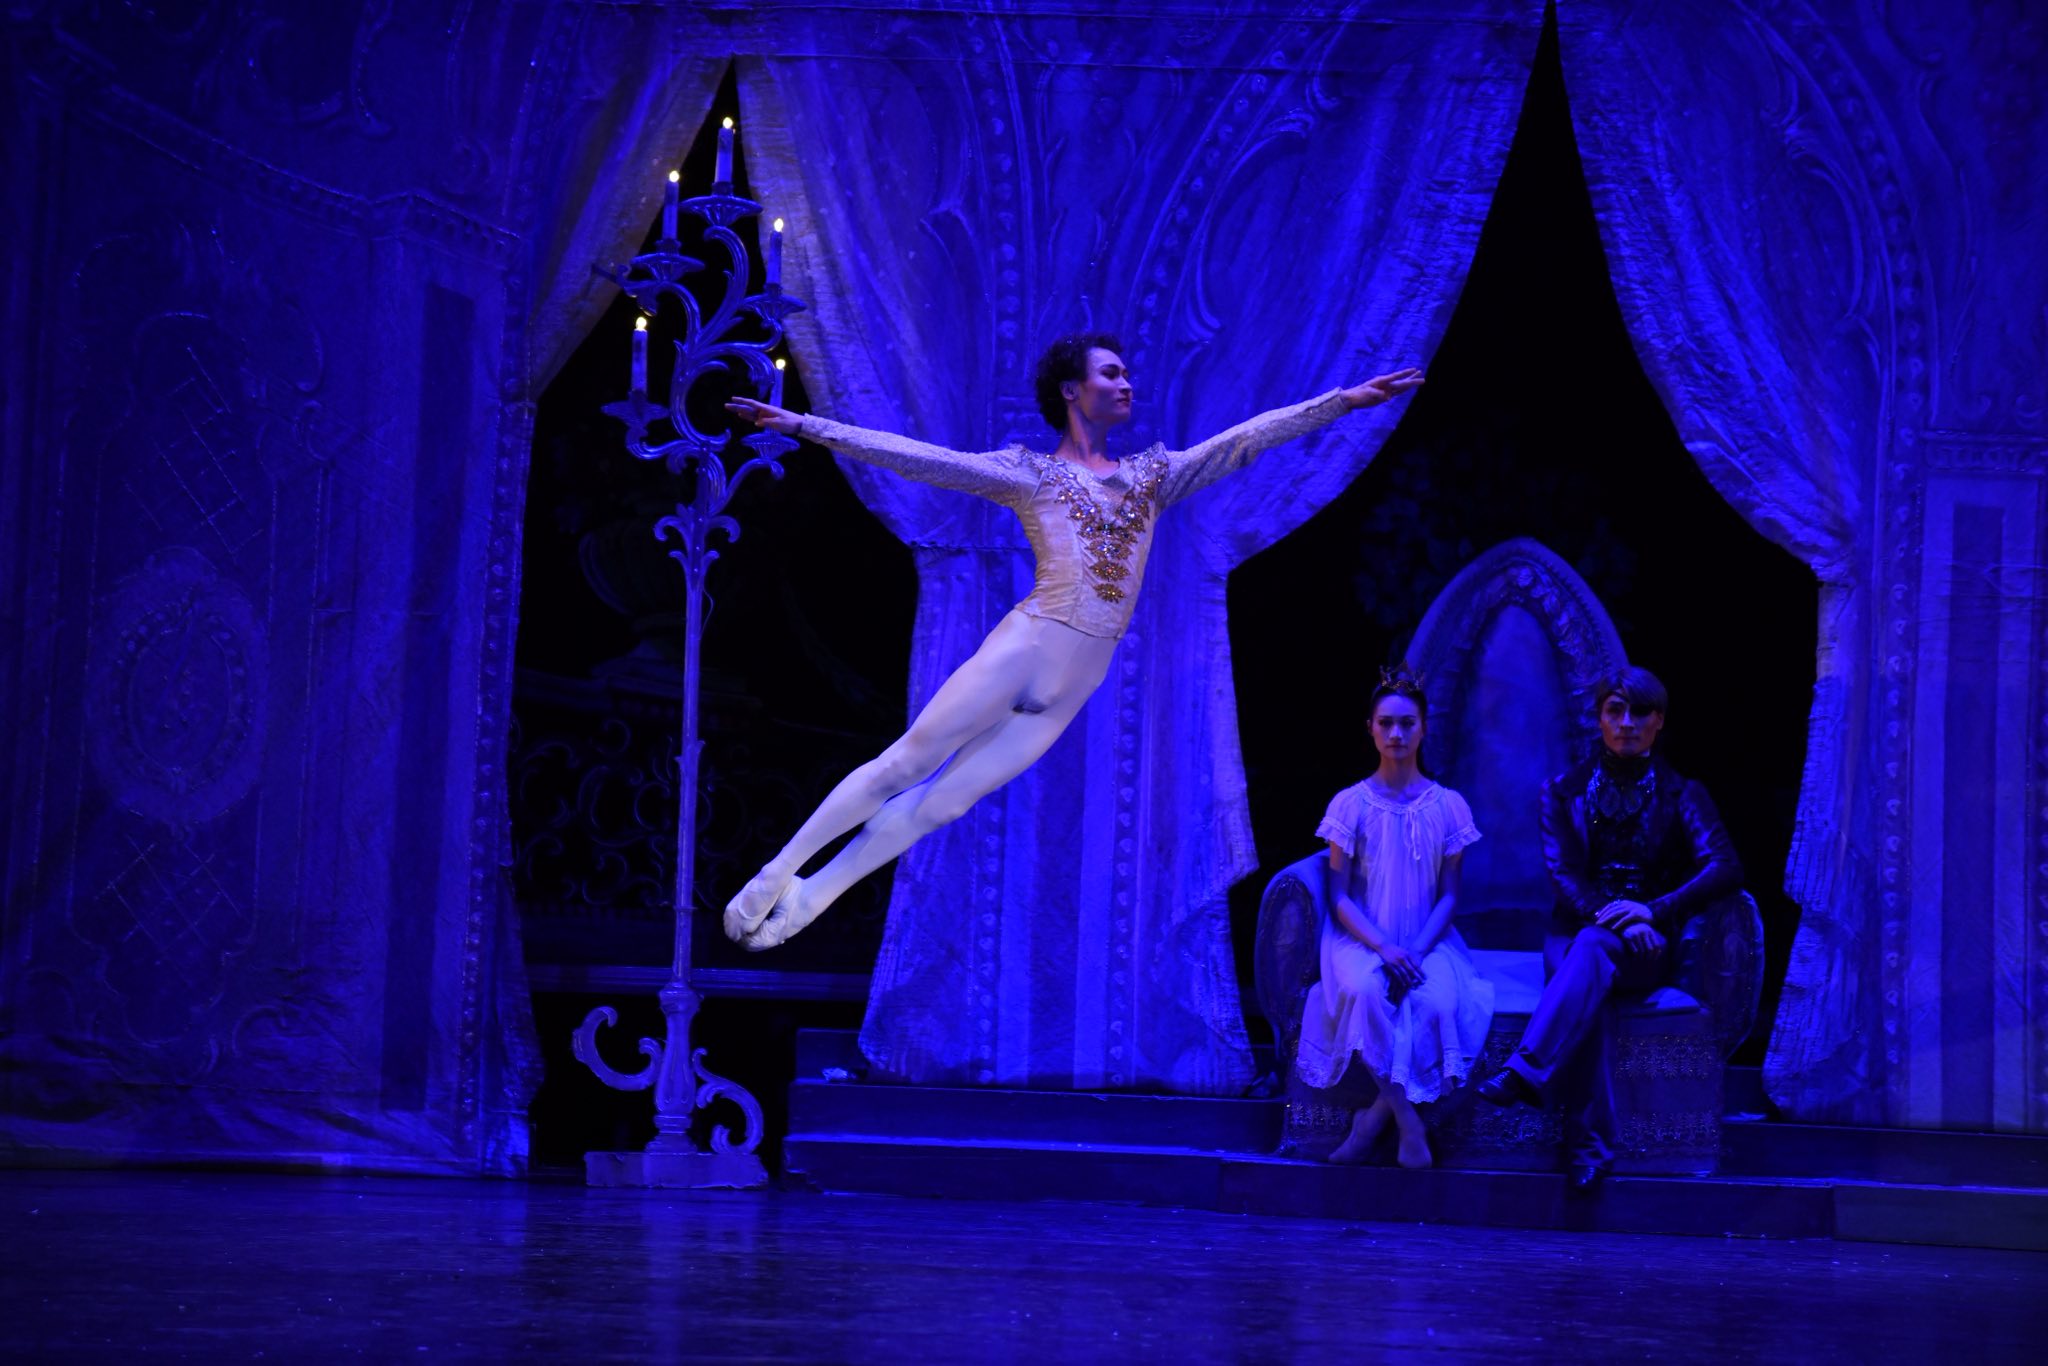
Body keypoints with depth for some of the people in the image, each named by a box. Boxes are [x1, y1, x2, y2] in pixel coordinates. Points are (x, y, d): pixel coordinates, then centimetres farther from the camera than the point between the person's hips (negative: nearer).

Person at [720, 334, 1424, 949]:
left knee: (940, 803, 1)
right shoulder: (1029, 474, 4)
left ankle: (809, 897, 6)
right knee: (902, 766, -7)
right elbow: (918, 457, -3)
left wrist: (1345, 400, 11)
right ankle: (777, 874, 2)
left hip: (1068, 694, 4)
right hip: (1022, 651, -4)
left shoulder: (1151, 475, 17)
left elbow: (1246, 438, 15)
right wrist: (807, 427, -10)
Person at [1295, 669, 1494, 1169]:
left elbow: (1449, 895, 4)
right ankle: (1407, 1119, -29)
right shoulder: (1351, 803, 1)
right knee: (1365, 991, -37)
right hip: (1360, 938, -1)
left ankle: (1377, 1116, -24)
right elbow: (1339, 895, -2)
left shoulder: (1447, 806, 4)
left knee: (1437, 1000, -35)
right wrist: (1383, 947, -19)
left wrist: (1417, 950, -14)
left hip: (1426, 941, 1)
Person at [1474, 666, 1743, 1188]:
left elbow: (1725, 870, -6)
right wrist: (1613, 916, -19)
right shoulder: (1565, 790, 13)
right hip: (1577, 928, 1)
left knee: (1594, 947, -37)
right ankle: (1590, 1140, -42)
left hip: (1648, 945, -1)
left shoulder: (1681, 796, 9)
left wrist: (1653, 911, -20)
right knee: (1582, 980, -35)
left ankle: (1527, 1072, -57)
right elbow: (1561, 871, 0)